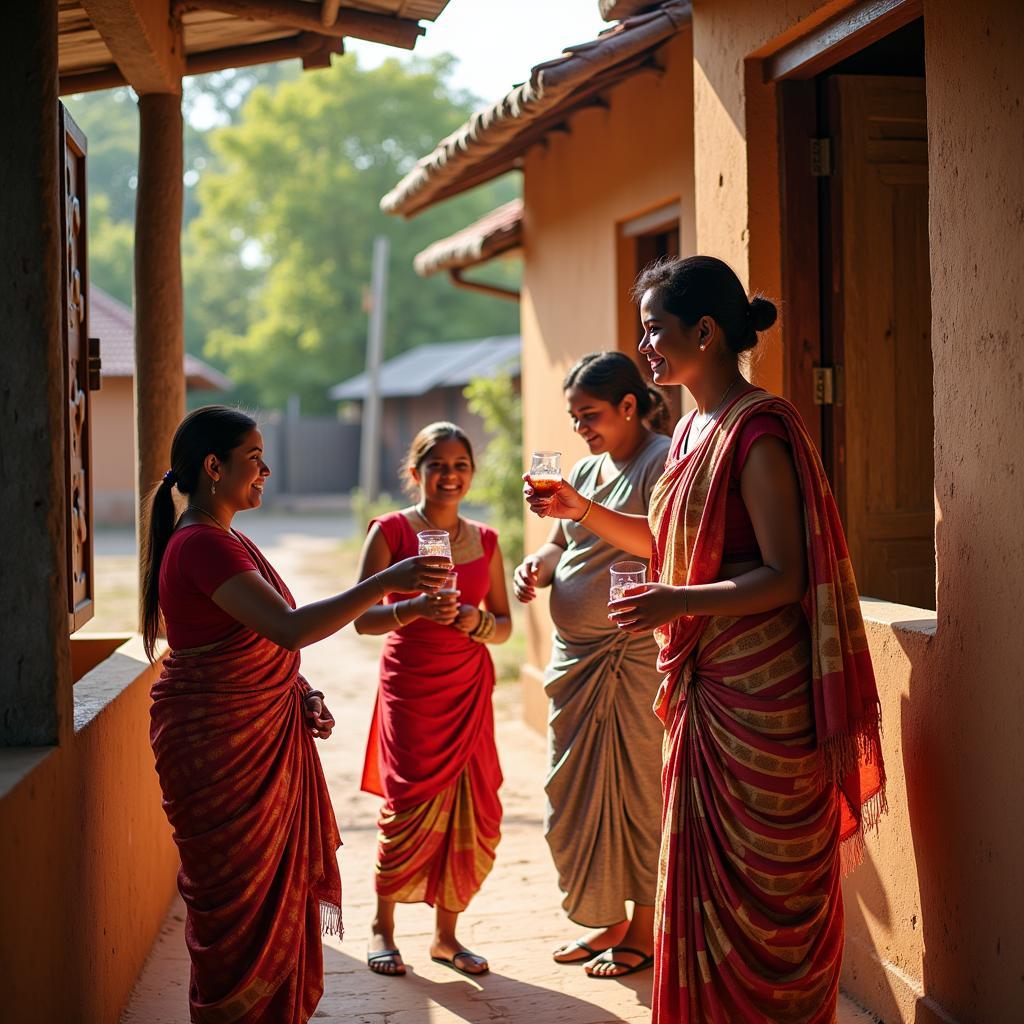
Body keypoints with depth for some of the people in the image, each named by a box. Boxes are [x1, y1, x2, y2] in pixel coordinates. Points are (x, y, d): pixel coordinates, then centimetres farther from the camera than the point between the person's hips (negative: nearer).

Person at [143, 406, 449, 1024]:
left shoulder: (226, 541, 13)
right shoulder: (201, 545, -20)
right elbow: (290, 628, -30)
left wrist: (301, 692, 5)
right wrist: (386, 582, -29)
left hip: (262, 736, 10)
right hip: (217, 742, -9)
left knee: (275, 883, 14)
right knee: (240, 894, 0)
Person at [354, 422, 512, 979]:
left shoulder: (484, 540, 9)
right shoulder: (391, 530, -3)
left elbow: (504, 625, 12)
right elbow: (363, 618, -9)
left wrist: (477, 622, -10)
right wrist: (416, 607, -27)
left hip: (470, 691, 4)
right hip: (410, 689, -4)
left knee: (475, 816, 2)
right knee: (414, 808, -8)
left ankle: (446, 933, 18)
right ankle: (382, 928, 13)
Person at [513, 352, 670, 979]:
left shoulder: (662, 462, -10)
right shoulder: (587, 468, 16)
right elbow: (560, 544, 19)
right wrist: (536, 565, -2)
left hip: (631, 653, -8)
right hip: (575, 653, 9)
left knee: (636, 788, 0)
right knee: (579, 789, 12)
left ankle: (644, 932, 13)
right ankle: (610, 921, 26)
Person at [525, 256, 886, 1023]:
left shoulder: (759, 430, -16)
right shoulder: (696, 427, 13)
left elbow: (785, 576, -20)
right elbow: (666, 542, 24)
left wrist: (682, 602, -32)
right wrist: (583, 511, 12)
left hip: (760, 693, -9)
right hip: (707, 686, 9)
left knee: (763, 889, 1)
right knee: (706, 873, 16)